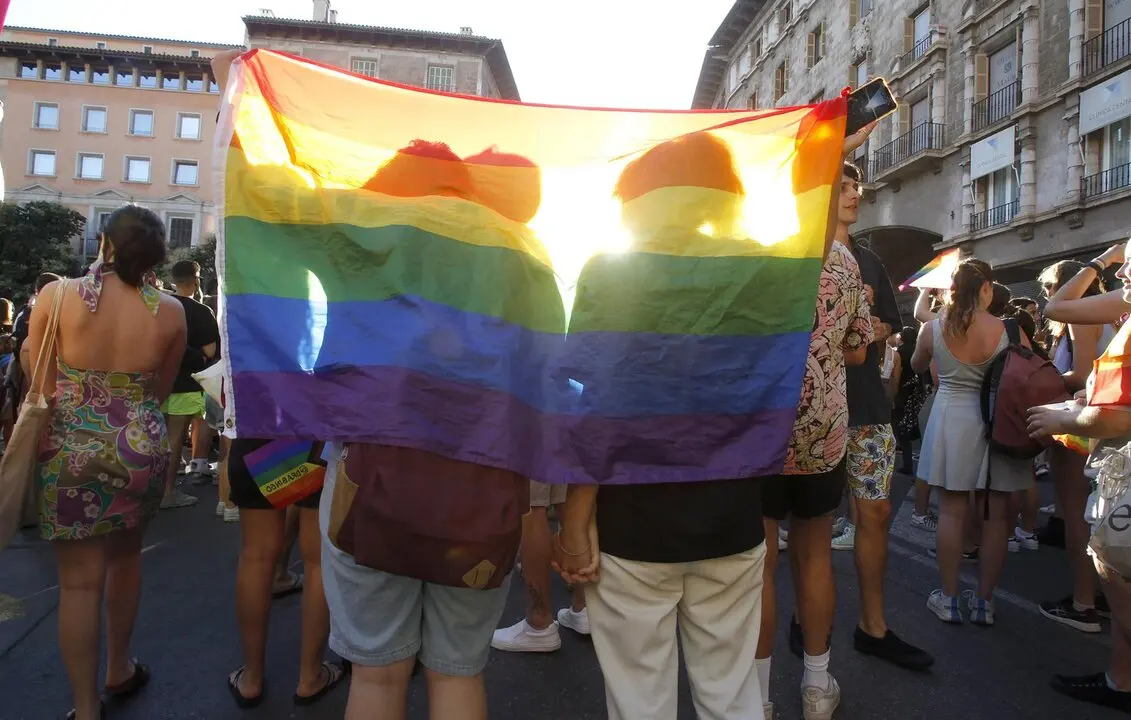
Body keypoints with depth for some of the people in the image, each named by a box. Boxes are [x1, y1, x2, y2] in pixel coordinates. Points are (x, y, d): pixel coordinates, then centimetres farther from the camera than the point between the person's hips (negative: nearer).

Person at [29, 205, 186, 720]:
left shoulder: (55, 295, -8)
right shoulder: (170, 312, -4)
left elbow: (40, 390, -4)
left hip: (70, 451, -1)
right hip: (141, 450, 1)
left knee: (79, 580, 8)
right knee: (125, 556, 23)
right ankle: (120, 669, 39)